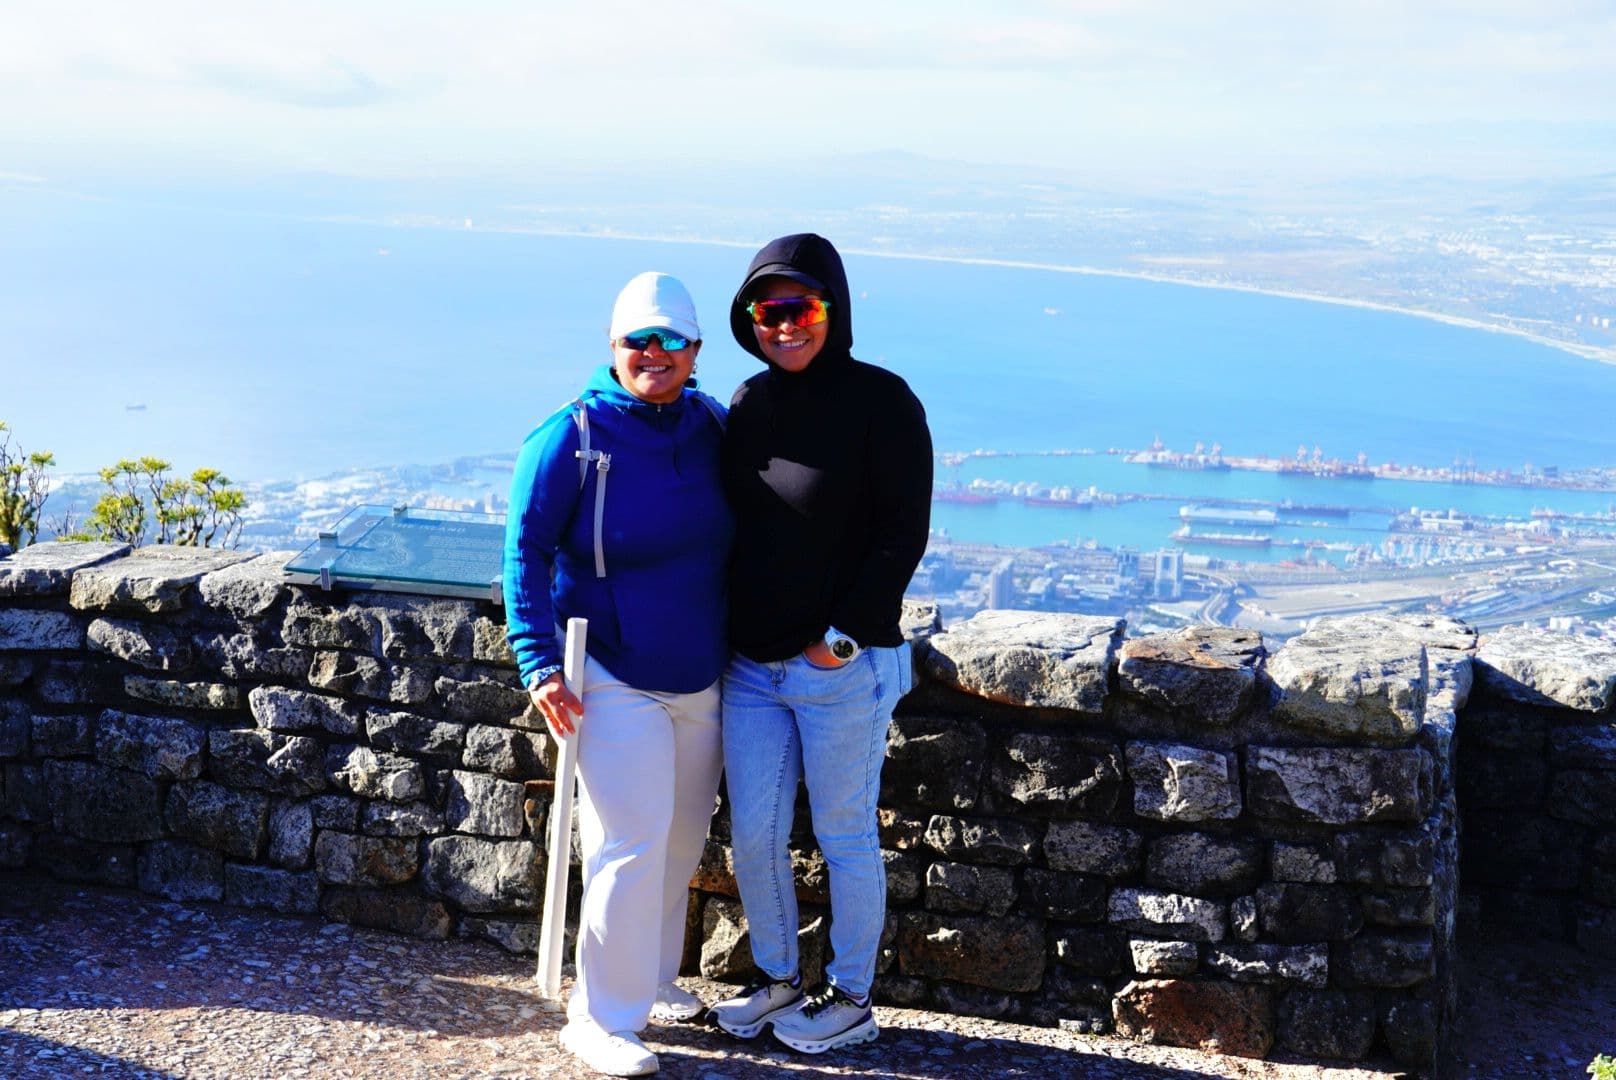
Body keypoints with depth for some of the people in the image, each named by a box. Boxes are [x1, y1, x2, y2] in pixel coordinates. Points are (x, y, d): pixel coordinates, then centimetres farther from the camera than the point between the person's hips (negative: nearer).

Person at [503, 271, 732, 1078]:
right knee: (632, 845, -9)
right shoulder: (573, 438, -13)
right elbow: (525, 550, -11)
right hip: (615, 679, -6)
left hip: (701, 678, 6)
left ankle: (649, 980, 34)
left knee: (681, 842, 15)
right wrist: (539, 666, -18)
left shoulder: (712, 428, 2)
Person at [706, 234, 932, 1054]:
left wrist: (844, 635, -15)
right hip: (750, 668, 6)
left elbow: (904, 532, -12)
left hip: (843, 668, -6)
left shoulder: (881, 401, -9)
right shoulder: (748, 404, 9)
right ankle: (777, 980, 29)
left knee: (845, 836, 6)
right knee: (752, 835, 10)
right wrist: (722, 630, 8)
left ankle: (851, 1000, 21)